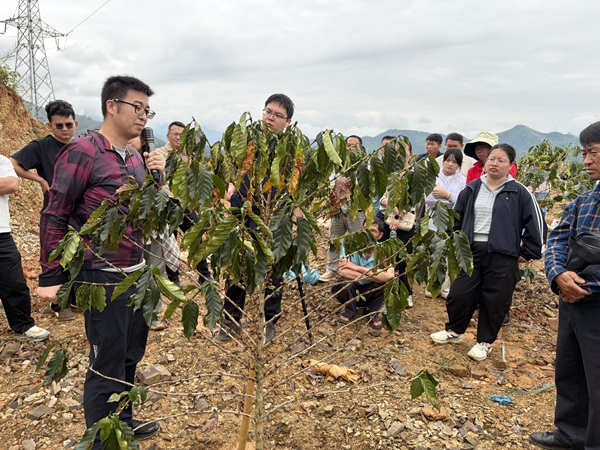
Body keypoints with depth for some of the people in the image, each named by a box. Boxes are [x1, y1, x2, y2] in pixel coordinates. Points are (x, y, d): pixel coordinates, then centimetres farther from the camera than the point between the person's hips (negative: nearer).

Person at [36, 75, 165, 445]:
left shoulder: (136, 157, 9)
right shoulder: (83, 152, -13)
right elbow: (55, 217, -10)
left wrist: (155, 177, -3)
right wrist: (51, 278, -9)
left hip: (137, 272, 7)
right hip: (102, 278, -7)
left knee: (131, 354, 19)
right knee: (107, 365, 3)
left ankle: (123, 421, 39)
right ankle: (101, 440, 23)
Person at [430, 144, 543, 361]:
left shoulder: (519, 192, -4)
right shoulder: (472, 189, 6)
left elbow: (534, 222, 0)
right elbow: (457, 218, 15)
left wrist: (528, 252, 0)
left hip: (502, 256, -3)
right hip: (470, 251, 3)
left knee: (494, 300, 6)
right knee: (459, 294, 6)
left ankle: (485, 342, 24)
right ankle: (454, 331, 29)